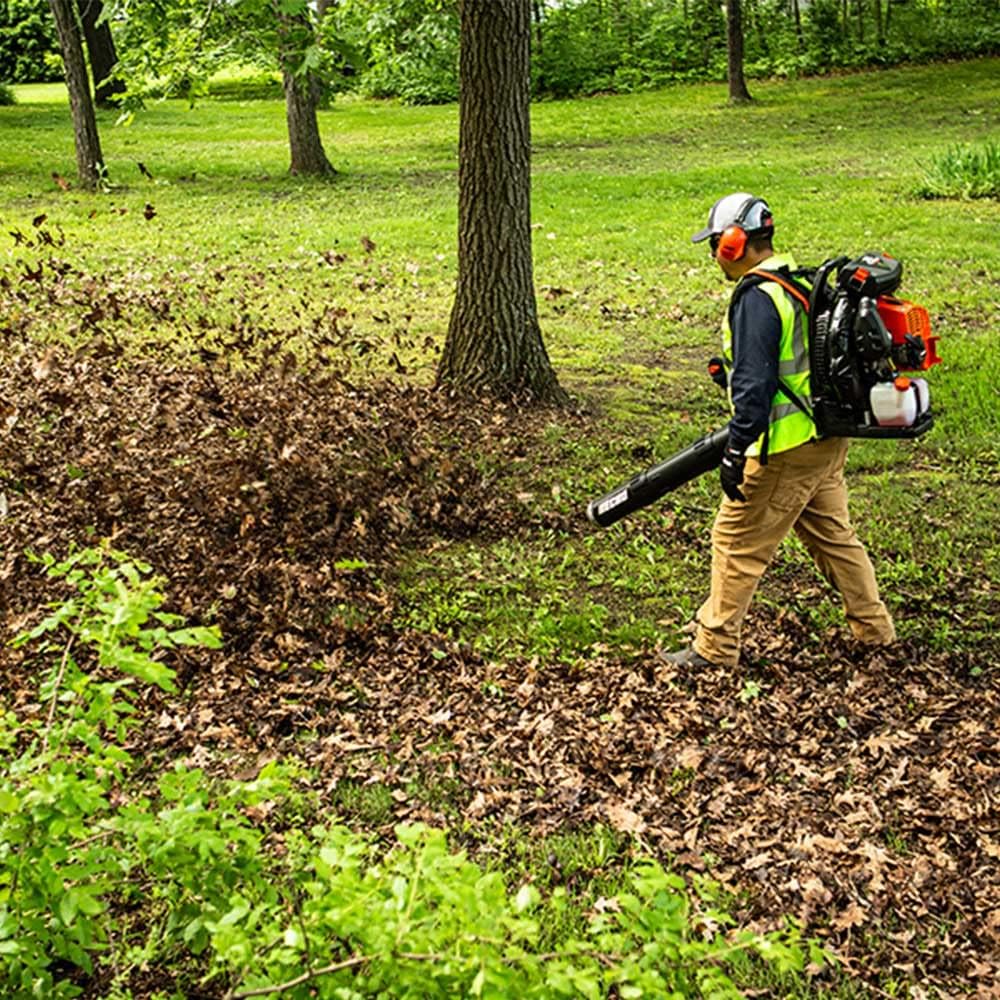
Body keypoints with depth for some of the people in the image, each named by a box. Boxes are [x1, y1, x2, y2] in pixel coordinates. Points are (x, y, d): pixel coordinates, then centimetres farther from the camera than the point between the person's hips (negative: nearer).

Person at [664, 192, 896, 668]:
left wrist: (736, 451, -20)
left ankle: (715, 646, 11)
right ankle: (873, 629, 31)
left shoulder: (757, 297, -18)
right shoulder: (799, 283, 12)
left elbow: (754, 384, -23)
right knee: (832, 535, 20)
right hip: (827, 438, 10)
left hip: (787, 450, -9)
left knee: (736, 541, 2)